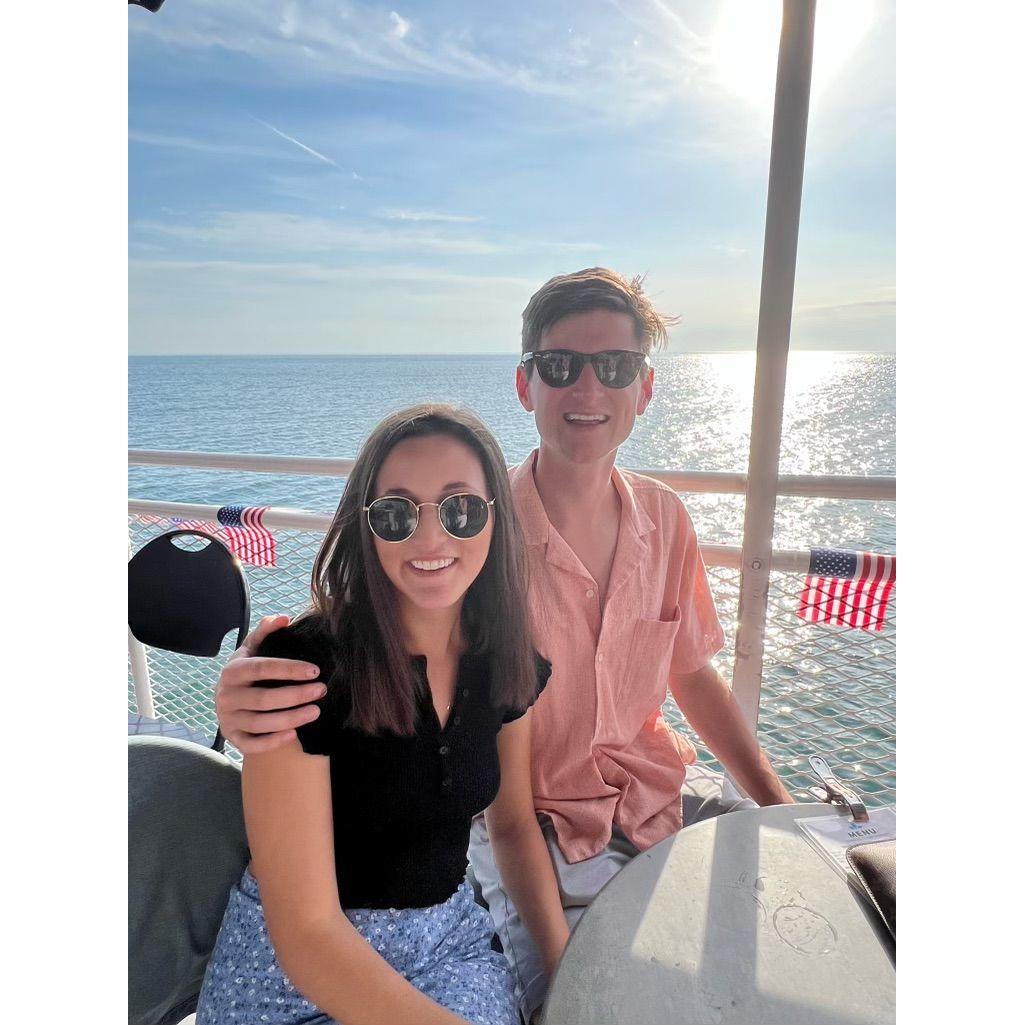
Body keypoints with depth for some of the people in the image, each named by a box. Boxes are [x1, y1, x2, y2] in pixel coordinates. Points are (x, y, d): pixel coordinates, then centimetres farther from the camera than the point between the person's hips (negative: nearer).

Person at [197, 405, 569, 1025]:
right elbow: (306, 932, -23)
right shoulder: (298, 666, -25)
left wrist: (567, 967, -6)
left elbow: (514, 824, 5)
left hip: (451, 937, 3)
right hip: (296, 972, -2)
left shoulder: (508, 660, -8)